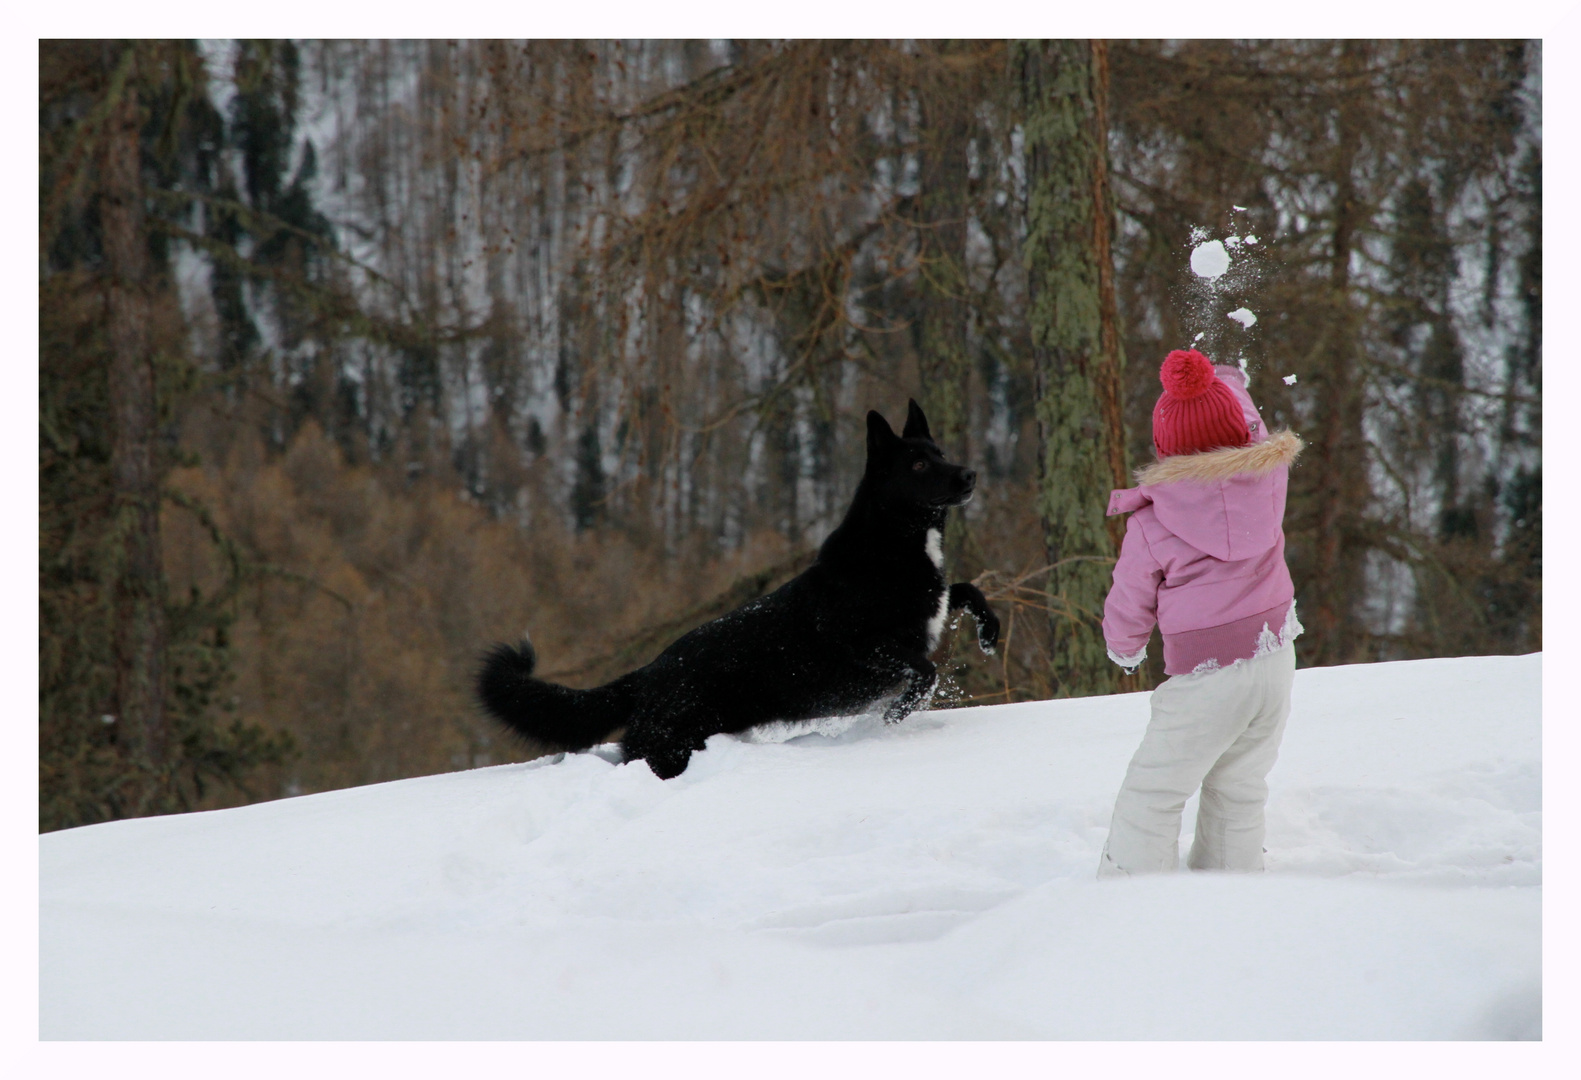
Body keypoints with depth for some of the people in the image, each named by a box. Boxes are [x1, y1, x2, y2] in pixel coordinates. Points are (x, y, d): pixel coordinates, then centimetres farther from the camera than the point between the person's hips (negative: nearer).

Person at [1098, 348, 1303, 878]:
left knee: (1150, 797, 3)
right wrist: (1226, 384, 41)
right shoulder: (1266, 476, -4)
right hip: (1274, 661, 5)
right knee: (1239, 794, 17)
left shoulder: (1152, 525, -13)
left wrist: (1124, 649, 24)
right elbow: (1250, 429, 21)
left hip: (1206, 678, -5)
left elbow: (1128, 610, 1)